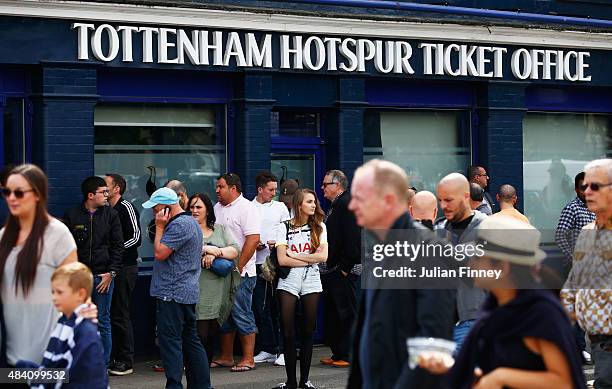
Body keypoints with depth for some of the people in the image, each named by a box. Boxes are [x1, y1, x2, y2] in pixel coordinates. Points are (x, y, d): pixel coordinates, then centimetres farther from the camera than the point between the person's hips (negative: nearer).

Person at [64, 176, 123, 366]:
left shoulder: (111, 215, 5)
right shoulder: (72, 216, 4)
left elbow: (118, 246, 4)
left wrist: (111, 273, -4)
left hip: (103, 277, 0)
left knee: (102, 322, 3)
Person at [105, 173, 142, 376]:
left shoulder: (126, 207, -8)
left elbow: (136, 238, -14)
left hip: (125, 268, -8)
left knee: (120, 315, -6)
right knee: (112, 314, 8)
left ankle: (126, 361, 0)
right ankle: (114, 358, 14)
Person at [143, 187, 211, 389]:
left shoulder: (179, 225, -16)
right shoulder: (190, 221, 18)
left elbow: (160, 253, -17)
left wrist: (159, 227, -10)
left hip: (173, 293, -11)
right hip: (188, 291, 11)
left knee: (170, 340, -7)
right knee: (190, 339, 13)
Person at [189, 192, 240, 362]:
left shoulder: (220, 229, 16)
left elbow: (235, 251, 3)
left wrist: (216, 253, -12)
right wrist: (206, 249, -15)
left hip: (219, 294, 4)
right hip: (197, 294, -4)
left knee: (212, 335, 8)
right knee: (200, 335, -11)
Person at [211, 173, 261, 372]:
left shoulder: (246, 208, -10)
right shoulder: (217, 208, 14)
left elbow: (253, 239, -18)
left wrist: (238, 267, -18)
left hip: (240, 273, -8)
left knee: (241, 315, -5)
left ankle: (248, 359, 1)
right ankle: (226, 357, 19)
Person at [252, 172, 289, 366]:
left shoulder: (280, 207, 9)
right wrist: (253, 245, -6)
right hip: (256, 263, 1)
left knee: (278, 307, -3)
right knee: (260, 307, 4)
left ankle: (282, 350, 0)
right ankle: (267, 349, 13)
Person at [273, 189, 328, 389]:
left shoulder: (319, 227, 6)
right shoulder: (285, 228, 3)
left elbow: (323, 256, -6)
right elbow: (282, 260, -6)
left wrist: (295, 255, -6)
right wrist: (309, 260, -7)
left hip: (311, 283, 1)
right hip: (288, 283, -1)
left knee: (308, 331, 4)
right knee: (288, 332, -3)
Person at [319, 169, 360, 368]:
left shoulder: (347, 204, -13)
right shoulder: (336, 205, 18)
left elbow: (352, 238, -21)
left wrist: (345, 267, -21)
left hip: (343, 271, -11)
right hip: (331, 270, 11)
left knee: (346, 313, -5)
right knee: (331, 314, 14)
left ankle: (348, 355, 0)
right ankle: (338, 353, 20)